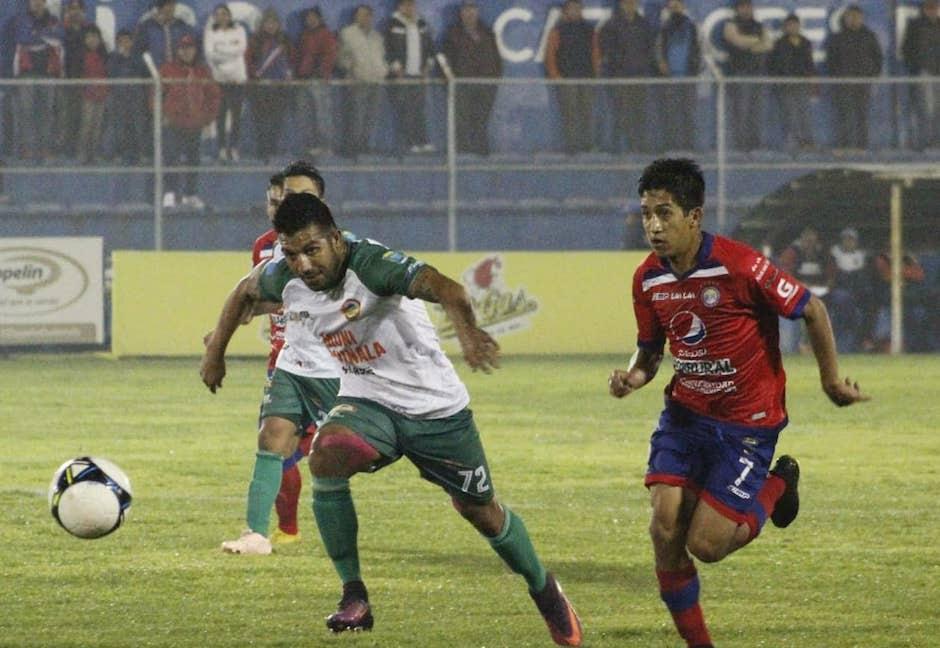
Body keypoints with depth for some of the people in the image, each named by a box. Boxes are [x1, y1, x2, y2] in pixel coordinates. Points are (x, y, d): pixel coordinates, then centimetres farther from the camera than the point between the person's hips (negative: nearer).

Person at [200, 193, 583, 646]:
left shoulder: (371, 265, -30)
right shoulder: (284, 278, -11)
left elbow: (441, 286, -47)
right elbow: (244, 292, 14)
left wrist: (466, 328, -67)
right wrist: (216, 351, 18)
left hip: (436, 406, -4)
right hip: (366, 401, 4)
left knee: (480, 511, 9)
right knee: (325, 458, -28)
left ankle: (544, 591, 39)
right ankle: (353, 597, -18)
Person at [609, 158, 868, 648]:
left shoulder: (739, 266, -22)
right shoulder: (648, 279, -4)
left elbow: (812, 310, -11)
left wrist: (831, 378, -4)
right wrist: (631, 377, -11)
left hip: (748, 420, -5)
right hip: (685, 412, 5)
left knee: (705, 544, -8)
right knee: (665, 528, -11)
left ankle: (776, 486, 22)